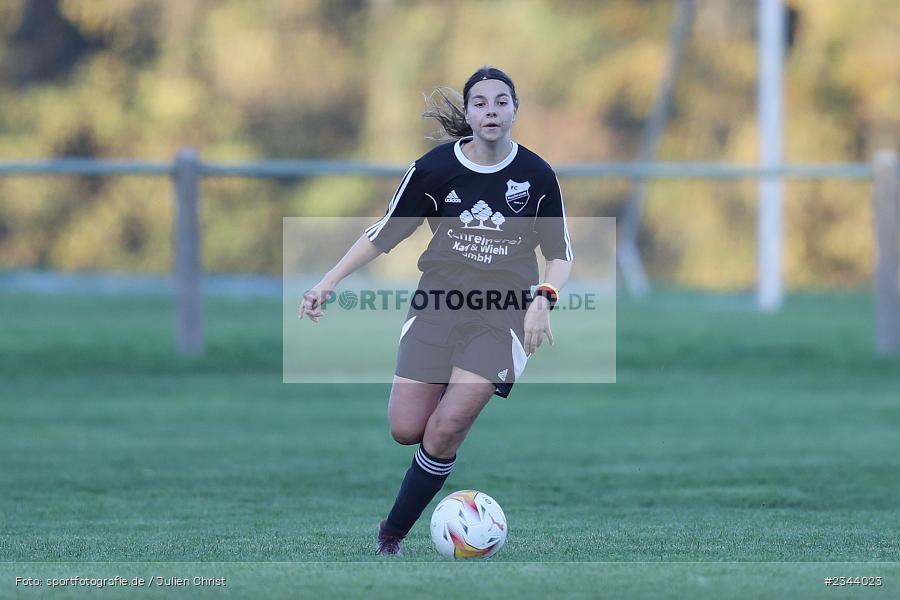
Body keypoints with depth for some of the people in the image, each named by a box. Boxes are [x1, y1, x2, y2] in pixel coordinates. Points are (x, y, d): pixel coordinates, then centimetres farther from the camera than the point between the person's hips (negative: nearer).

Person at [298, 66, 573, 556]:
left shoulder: (537, 175, -3)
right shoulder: (435, 167, -3)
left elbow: (560, 254, 7)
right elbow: (384, 233, 6)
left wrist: (543, 299, -13)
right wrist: (329, 282, -1)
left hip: (502, 314, -2)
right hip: (438, 304, 2)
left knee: (445, 430, -16)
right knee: (406, 429, -8)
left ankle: (392, 534, -1)